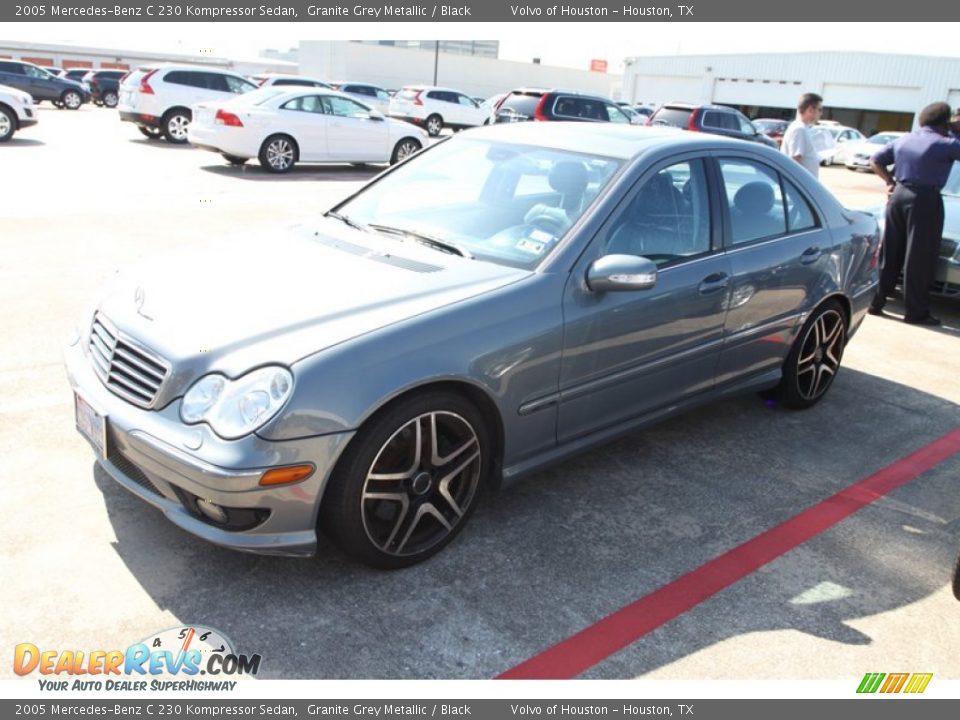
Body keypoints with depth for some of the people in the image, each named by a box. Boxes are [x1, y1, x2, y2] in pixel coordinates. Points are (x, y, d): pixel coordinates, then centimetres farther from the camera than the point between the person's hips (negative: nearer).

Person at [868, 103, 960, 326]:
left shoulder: (903, 140, 10)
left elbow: (875, 160, 18)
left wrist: (889, 181, 16)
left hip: (899, 196, 7)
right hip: (925, 200, -7)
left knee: (889, 254, 11)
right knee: (919, 259, -1)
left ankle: (876, 302, 13)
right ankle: (915, 312, 5)